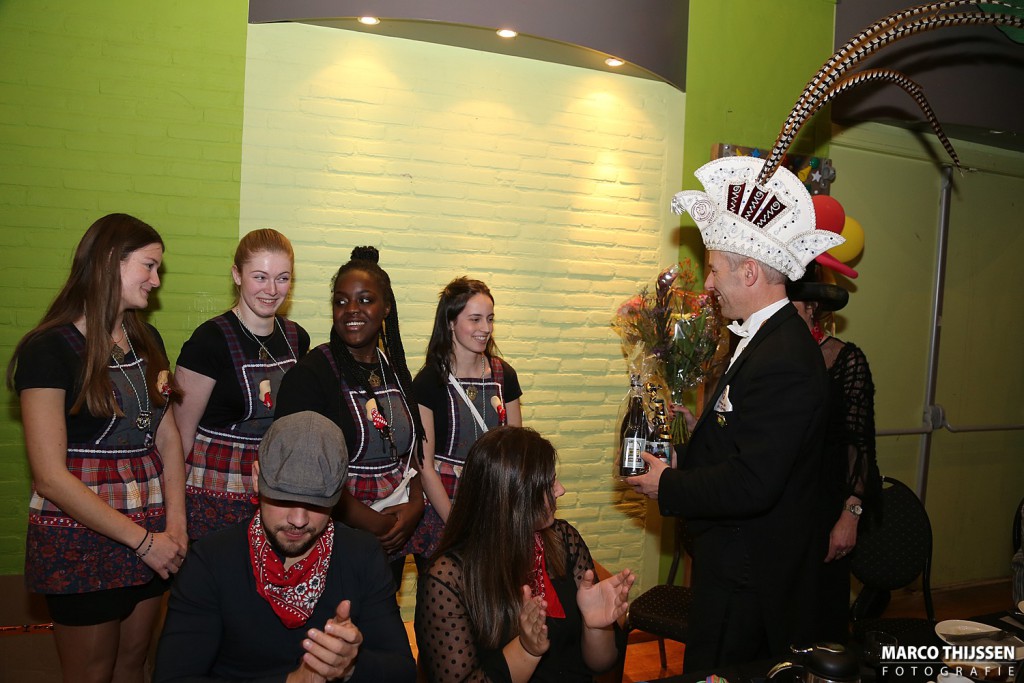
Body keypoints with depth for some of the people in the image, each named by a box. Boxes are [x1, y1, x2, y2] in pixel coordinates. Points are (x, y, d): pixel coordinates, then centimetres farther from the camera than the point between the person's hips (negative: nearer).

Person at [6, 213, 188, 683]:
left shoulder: (147, 340, 8)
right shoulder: (50, 350, -14)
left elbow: (167, 437, 8)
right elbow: (50, 477, -18)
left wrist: (175, 524, -6)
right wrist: (144, 540, -15)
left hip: (151, 535, 6)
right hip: (82, 539, -6)